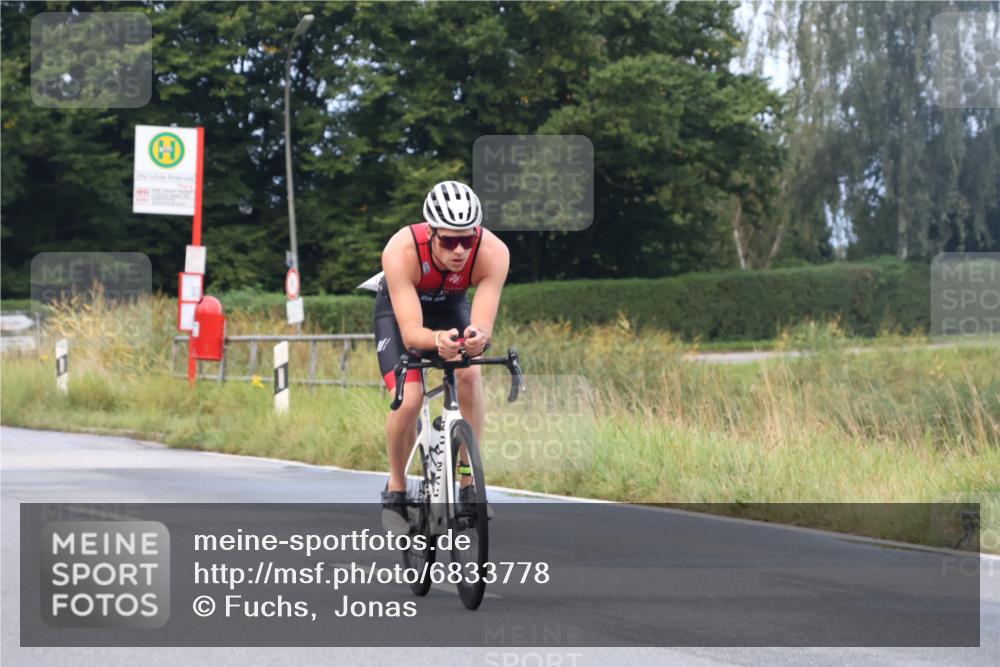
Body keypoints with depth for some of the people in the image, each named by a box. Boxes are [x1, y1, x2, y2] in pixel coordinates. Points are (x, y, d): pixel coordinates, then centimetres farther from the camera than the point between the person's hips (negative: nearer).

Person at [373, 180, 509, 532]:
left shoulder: (493, 252, -35)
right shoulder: (401, 251, -40)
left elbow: (483, 324, -39)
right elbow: (410, 332, -43)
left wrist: (478, 336, -63)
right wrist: (437, 340, -65)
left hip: (451, 306, 2)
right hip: (398, 308, -2)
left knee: (469, 374, -27)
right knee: (409, 399, -21)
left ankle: (469, 483, -14)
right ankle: (395, 490, 4)